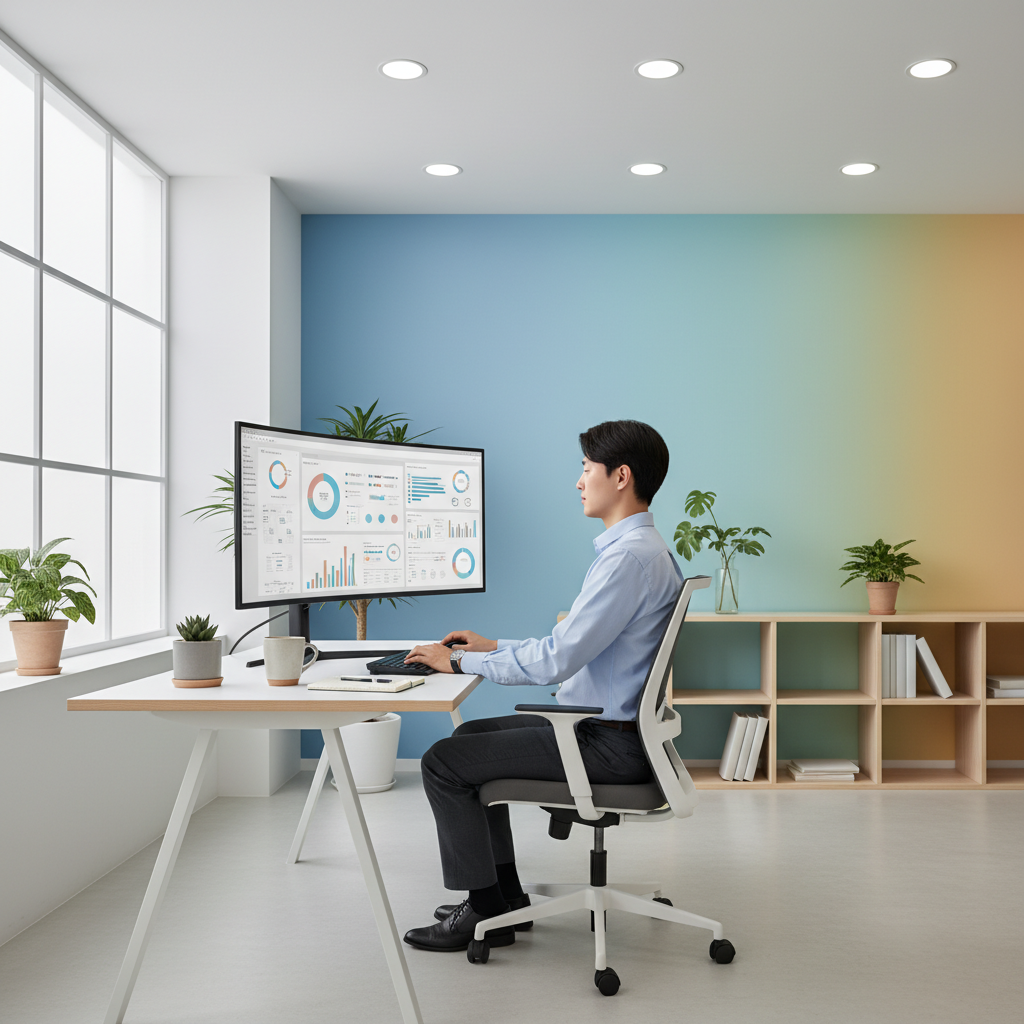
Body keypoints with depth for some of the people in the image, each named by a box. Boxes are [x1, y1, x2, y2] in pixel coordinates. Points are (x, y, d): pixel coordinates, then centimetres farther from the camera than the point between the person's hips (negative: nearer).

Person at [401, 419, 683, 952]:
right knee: (469, 736, 21)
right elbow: (575, 646, 19)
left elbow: (556, 659, -25)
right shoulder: (640, 547, 13)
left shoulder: (631, 555, -22)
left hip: (608, 742, -11)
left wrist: (459, 662, -14)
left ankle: (487, 914, 6)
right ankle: (506, 894, 25)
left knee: (443, 763, -7)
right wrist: (492, 646, 14)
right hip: (604, 726, 11)